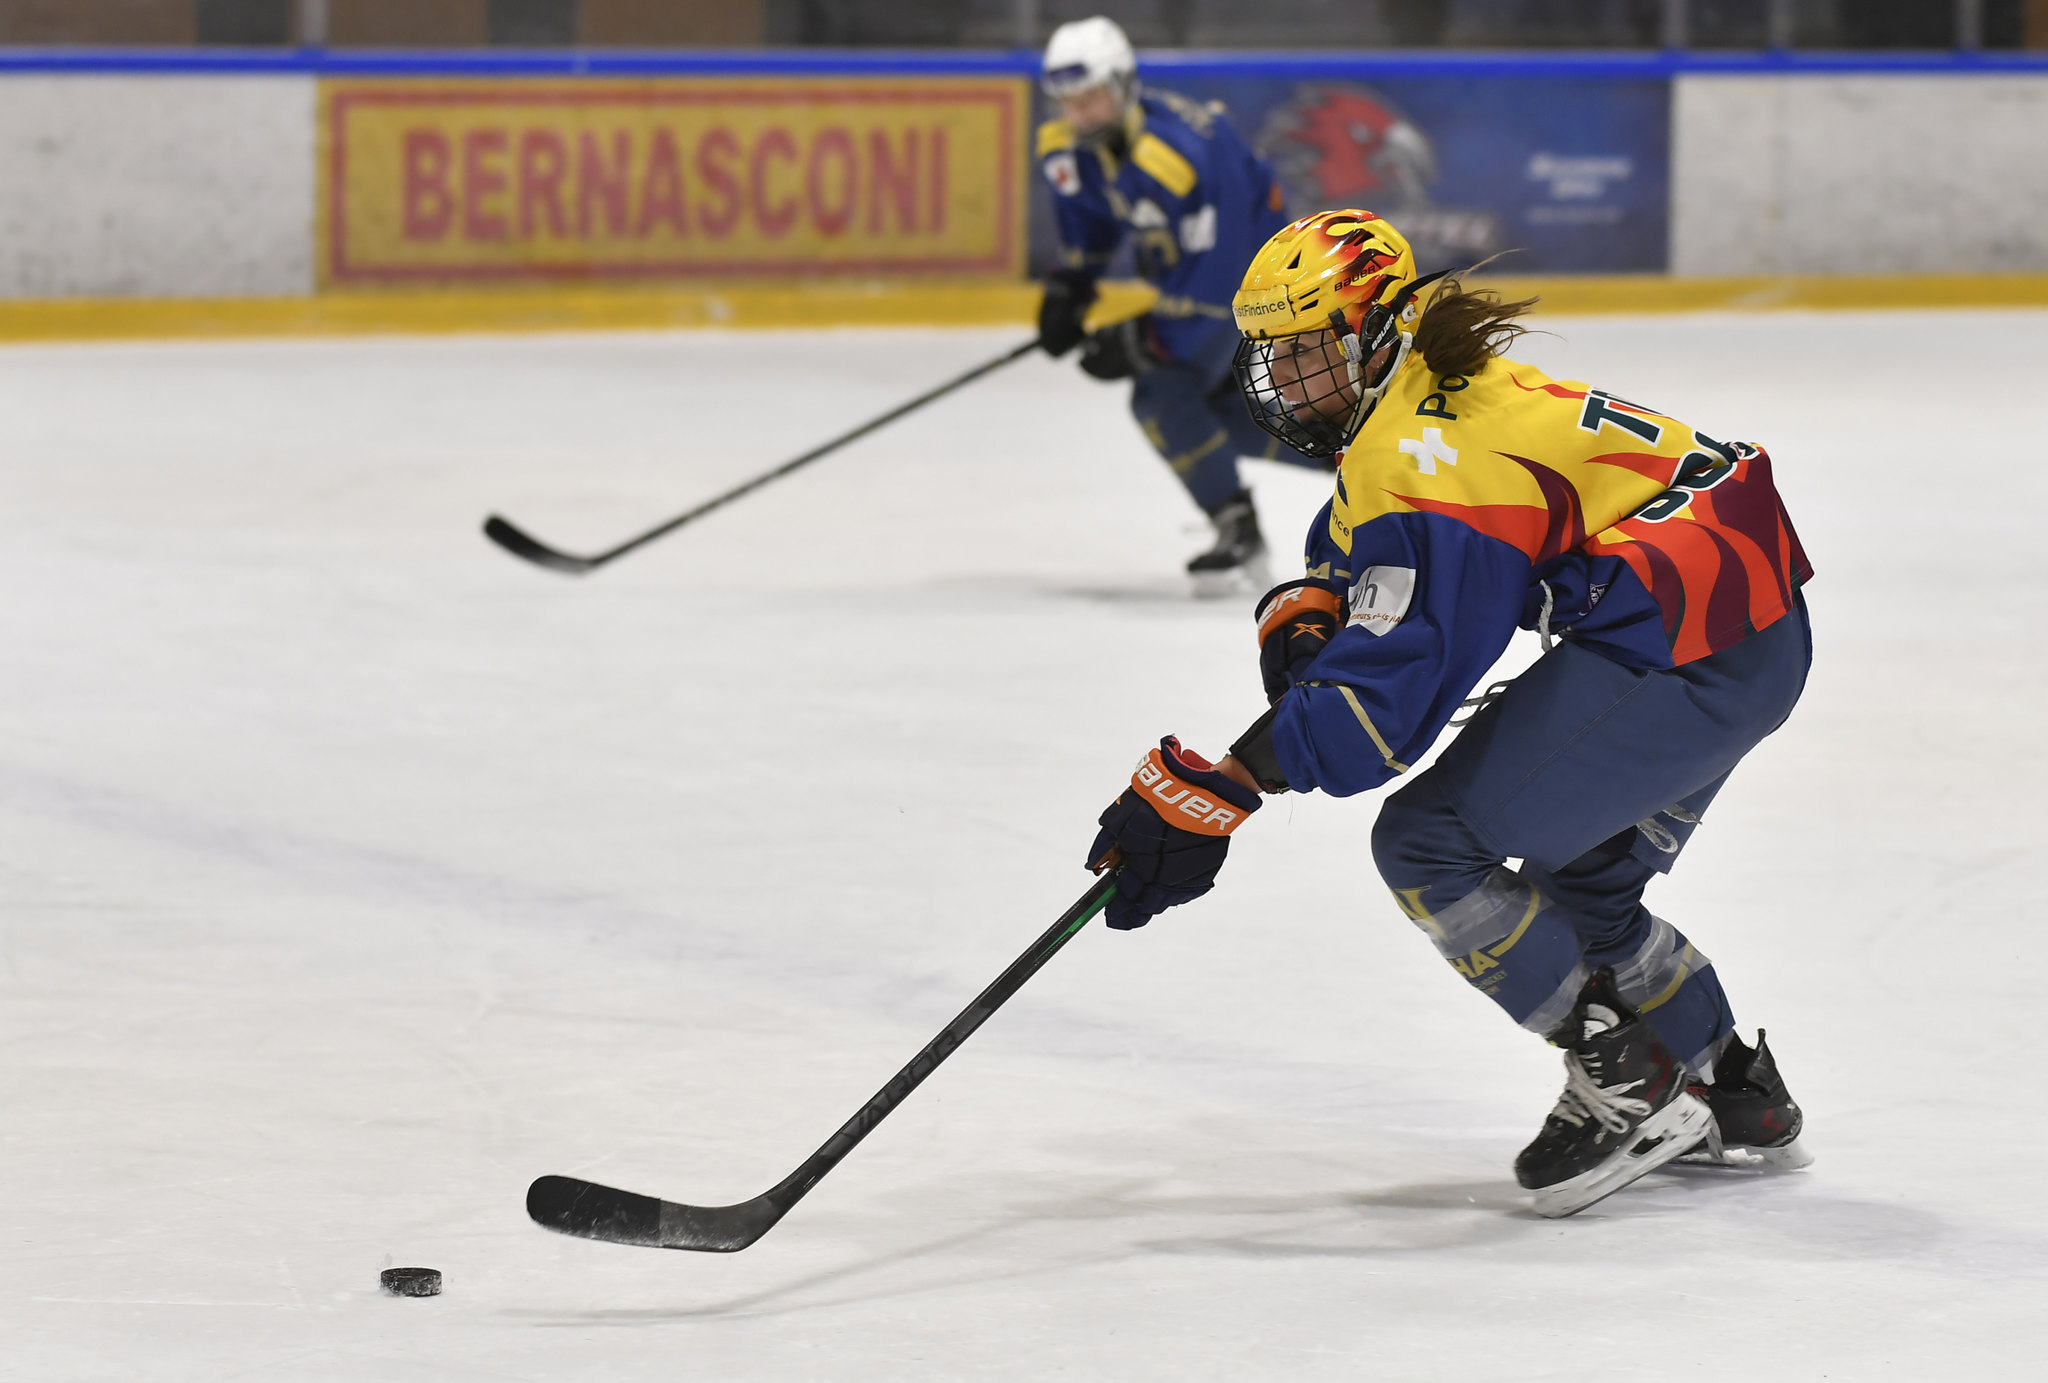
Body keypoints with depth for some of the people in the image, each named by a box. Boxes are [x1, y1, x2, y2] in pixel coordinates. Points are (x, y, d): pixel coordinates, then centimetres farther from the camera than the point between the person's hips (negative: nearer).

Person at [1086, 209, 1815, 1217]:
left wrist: (1216, 792, -26)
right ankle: (1742, 1101, 36)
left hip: (1676, 657, -11)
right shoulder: (1420, 396, 14)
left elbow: (1388, 686, -25)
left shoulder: (1421, 455, -18)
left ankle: (1626, 1085, -1)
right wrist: (1304, 615, 1)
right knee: (1580, 878, 26)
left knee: (1430, 842, -7)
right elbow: (1353, 554, 26)